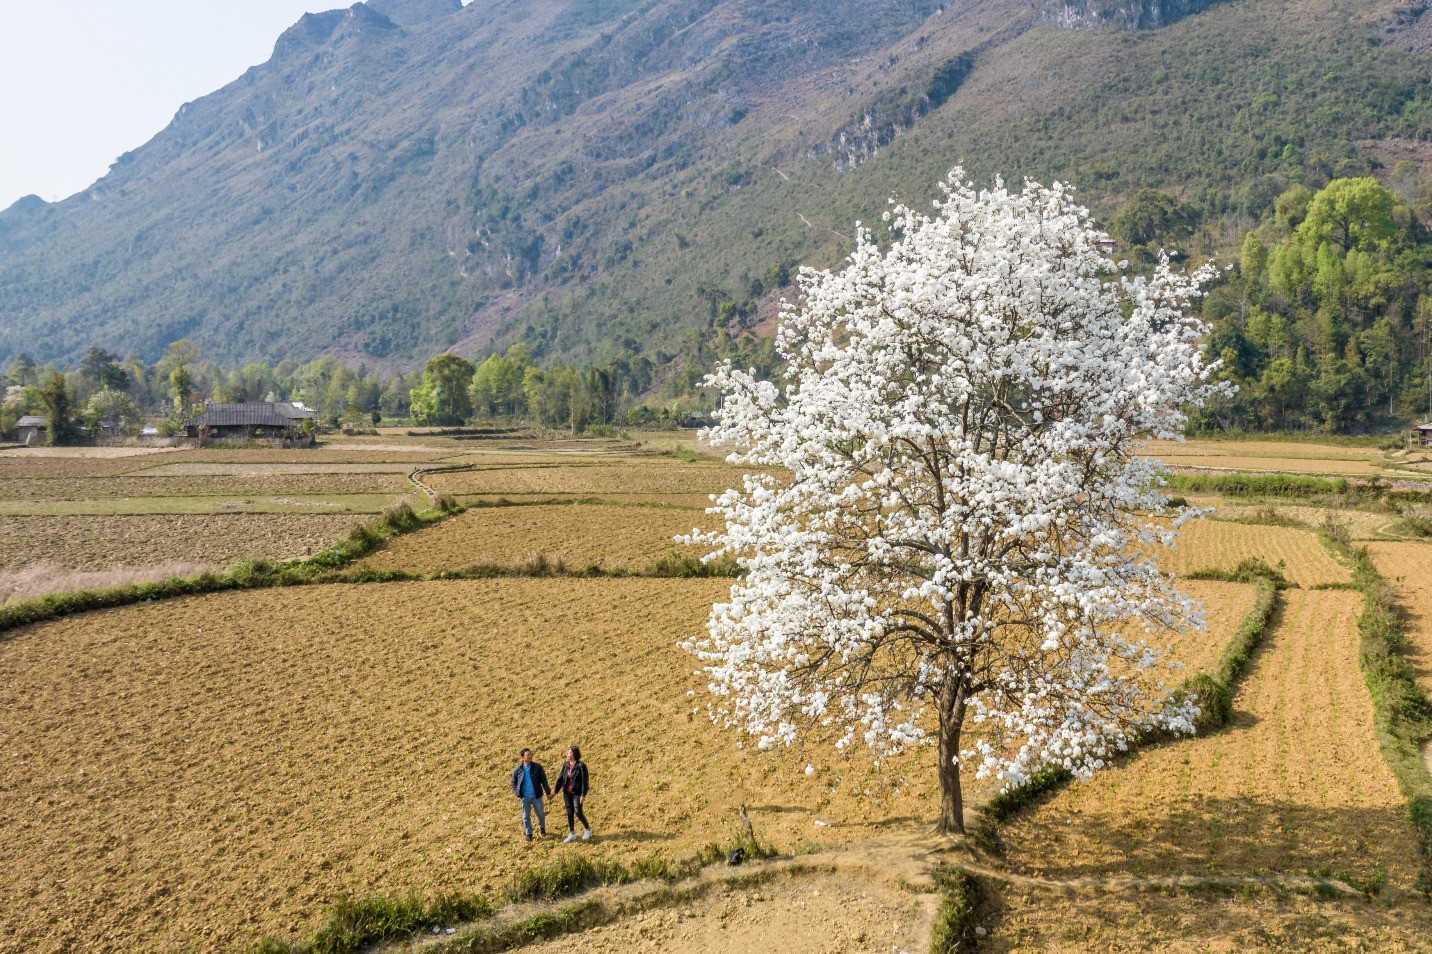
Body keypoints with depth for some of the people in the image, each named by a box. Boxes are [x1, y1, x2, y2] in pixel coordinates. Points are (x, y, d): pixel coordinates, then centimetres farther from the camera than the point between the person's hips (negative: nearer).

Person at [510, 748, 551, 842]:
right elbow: (513, 782, 8)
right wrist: (516, 792, -5)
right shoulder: (518, 770, -4)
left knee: (541, 814, 9)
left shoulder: (537, 767, -5)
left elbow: (543, 780, 0)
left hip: (536, 796, 0)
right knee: (526, 816, 8)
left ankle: (542, 827, 37)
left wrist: (548, 792, 0)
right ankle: (529, 833, 23)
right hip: (525, 797, 0)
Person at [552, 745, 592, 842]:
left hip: (577, 793, -6)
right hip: (567, 793, 6)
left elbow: (584, 781, -14)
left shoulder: (581, 765, -14)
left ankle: (587, 829, 19)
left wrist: (583, 795, -16)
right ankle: (572, 834, 22)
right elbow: (560, 778, 9)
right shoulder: (565, 765, 4)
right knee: (569, 813, 11)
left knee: (578, 812, -5)